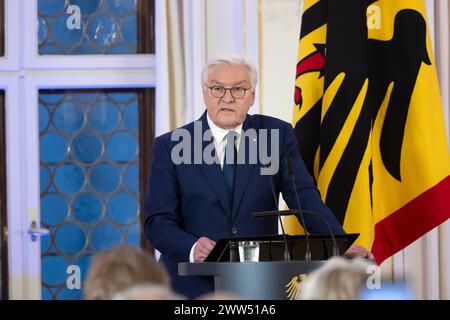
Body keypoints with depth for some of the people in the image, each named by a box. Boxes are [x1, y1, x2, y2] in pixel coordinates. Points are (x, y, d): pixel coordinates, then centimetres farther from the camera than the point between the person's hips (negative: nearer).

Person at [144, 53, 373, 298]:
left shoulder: (276, 135, 6)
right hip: (193, 285, -1)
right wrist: (191, 248, -24)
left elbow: (303, 196, -4)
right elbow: (158, 221, -4)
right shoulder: (169, 147, 1)